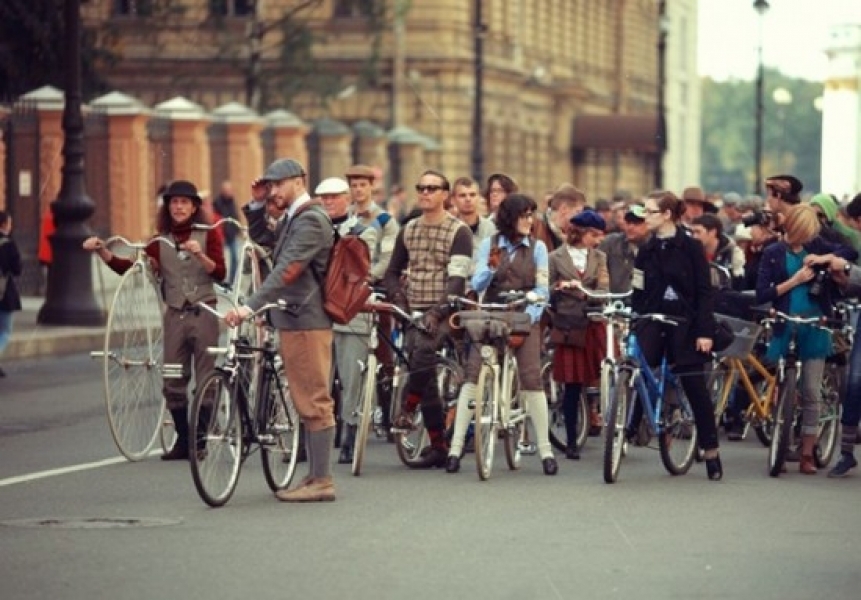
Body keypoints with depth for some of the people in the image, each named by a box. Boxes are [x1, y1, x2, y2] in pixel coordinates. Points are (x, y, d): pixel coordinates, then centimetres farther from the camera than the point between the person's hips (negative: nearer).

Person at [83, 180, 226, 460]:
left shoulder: (208, 234, 1)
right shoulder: (162, 242, 8)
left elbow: (220, 272, -9)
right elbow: (129, 267, -1)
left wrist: (200, 255, -26)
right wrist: (101, 251, -13)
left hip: (203, 313, -3)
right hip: (175, 315, 3)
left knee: (205, 381, -1)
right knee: (173, 383, 4)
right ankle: (183, 440, 14)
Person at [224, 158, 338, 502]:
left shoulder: (310, 220, -14)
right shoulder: (292, 219, 18)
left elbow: (287, 270, -25)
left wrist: (250, 307, -33)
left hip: (306, 322, -11)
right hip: (293, 321, 11)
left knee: (314, 403, -8)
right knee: (308, 404, 13)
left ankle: (322, 481, -7)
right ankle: (314, 475, 18)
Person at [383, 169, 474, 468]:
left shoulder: (458, 231, -3)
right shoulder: (408, 230, 14)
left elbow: (458, 279, -13)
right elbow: (393, 272, 20)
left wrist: (439, 311, -24)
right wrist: (398, 298, 1)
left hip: (444, 312, -5)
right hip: (414, 313, 5)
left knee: (423, 349, -33)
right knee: (426, 376, 0)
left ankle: (407, 409, -18)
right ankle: (438, 446, 2)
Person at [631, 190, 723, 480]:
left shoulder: (691, 248, -4)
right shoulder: (647, 251, 8)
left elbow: (704, 292, -5)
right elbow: (638, 292, 9)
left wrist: (705, 331, -11)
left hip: (684, 324, -3)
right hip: (652, 323, 3)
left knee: (695, 387, -1)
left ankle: (711, 451, 7)